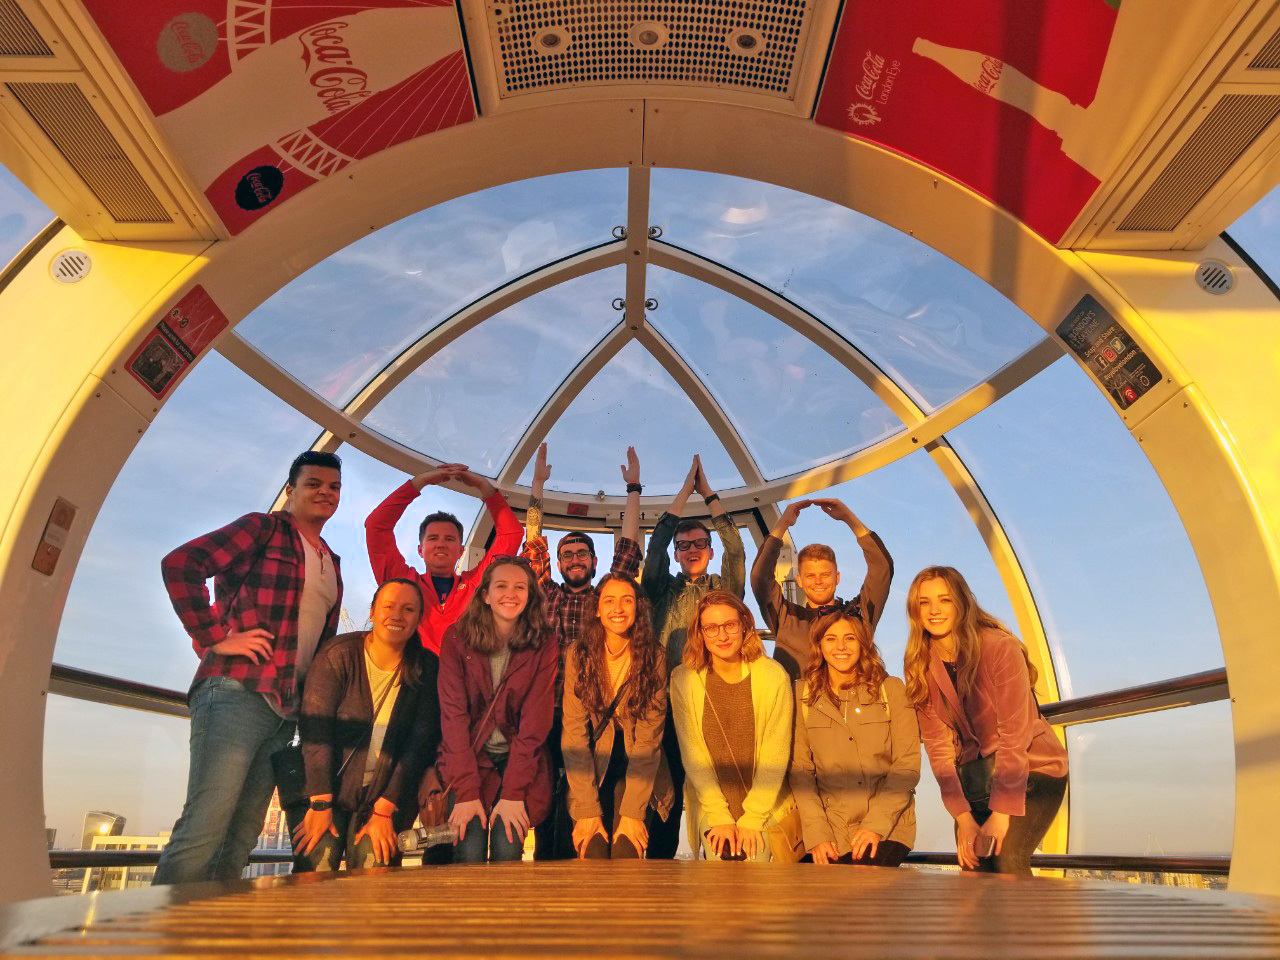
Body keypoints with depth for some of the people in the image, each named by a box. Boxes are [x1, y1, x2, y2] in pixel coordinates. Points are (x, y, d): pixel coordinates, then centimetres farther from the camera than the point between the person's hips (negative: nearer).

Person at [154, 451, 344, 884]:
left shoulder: (332, 565, 22)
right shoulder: (263, 528, 1)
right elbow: (180, 563, -12)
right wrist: (213, 637, -13)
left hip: (286, 710, 8)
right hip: (237, 693, -7)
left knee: (241, 839, 9)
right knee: (204, 829, -13)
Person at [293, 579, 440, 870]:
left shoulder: (426, 669, -3)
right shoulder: (338, 654, -8)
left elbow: (418, 745, -4)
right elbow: (315, 730, -13)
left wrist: (384, 810, -9)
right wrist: (320, 805, -18)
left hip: (387, 793, 1)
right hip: (328, 787, -1)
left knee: (373, 867, -14)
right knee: (317, 864, -16)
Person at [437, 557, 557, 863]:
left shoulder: (543, 645, -5)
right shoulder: (457, 638, -6)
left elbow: (534, 721, -9)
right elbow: (453, 714, -11)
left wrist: (513, 792, -18)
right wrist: (466, 791, -20)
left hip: (521, 759, 0)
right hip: (468, 755, 0)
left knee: (507, 847, -17)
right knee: (470, 849, -18)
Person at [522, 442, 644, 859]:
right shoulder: (548, 597, 12)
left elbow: (628, 546, 7)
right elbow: (532, 544, 8)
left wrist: (633, 488, 6)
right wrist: (538, 486, 7)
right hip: (546, 711, 1)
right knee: (545, 797, 4)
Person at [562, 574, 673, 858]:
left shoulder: (653, 657, -8)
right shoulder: (579, 654, -7)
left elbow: (649, 738, -11)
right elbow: (574, 733, -11)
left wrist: (633, 812, -19)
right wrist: (587, 810, -19)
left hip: (640, 773, 0)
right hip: (591, 772, 0)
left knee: (626, 851, -18)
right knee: (593, 851, -18)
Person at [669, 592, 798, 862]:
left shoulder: (774, 677, -7)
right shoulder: (683, 679, -5)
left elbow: (775, 755, -6)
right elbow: (693, 754, -4)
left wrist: (752, 819, -10)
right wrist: (720, 817, -9)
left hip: (764, 807, 0)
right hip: (710, 804, 1)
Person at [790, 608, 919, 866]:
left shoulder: (892, 689, 4)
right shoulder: (803, 695, 5)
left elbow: (908, 764, 0)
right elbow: (801, 770, 2)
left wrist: (876, 824, -11)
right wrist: (817, 834, -10)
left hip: (889, 824, -1)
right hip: (832, 829, 1)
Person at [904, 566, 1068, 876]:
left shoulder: (999, 647, -18)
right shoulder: (921, 667, -4)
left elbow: (1014, 734, -21)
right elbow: (938, 745, -6)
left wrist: (1001, 812, -24)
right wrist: (963, 817, -15)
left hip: (1033, 767, -4)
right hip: (976, 775, 4)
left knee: (1007, 856, -24)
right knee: (973, 867, -9)